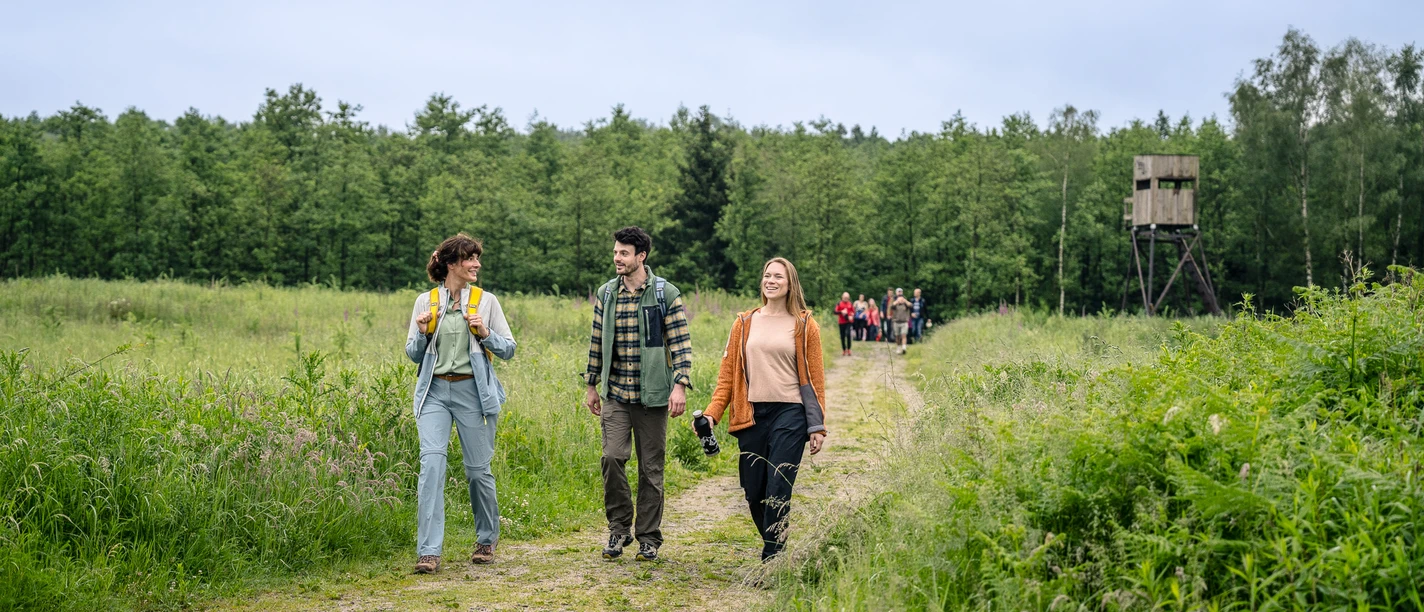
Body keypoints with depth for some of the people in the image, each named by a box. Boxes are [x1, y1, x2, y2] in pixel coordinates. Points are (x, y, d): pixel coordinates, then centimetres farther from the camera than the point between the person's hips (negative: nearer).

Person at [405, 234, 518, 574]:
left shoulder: (486, 301, 3)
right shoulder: (425, 301, 6)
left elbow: (508, 350, 4)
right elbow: (413, 354, 11)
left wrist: (485, 333, -13)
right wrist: (422, 332, -8)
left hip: (473, 392, 0)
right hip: (434, 392, 1)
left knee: (478, 468, 5)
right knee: (431, 464, -13)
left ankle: (487, 540, 28)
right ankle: (429, 552, -11)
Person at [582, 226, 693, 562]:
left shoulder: (666, 293, -3)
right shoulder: (605, 293, 8)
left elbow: (681, 342, -6)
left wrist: (680, 385, -15)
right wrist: (591, 386, 16)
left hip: (652, 396, -2)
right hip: (615, 395, 3)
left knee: (651, 468, 4)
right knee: (612, 457, -12)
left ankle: (649, 538, 15)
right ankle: (619, 527, 7)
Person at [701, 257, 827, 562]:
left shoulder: (804, 325, 5)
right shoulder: (744, 323, 11)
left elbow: (814, 379, 4)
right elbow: (728, 373, 9)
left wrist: (817, 426, -1)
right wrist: (712, 412, -3)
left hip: (789, 414, -3)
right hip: (752, 416, 3)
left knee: (778, 491, -10)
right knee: (753, 492, 6)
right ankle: (774, 548, 27)